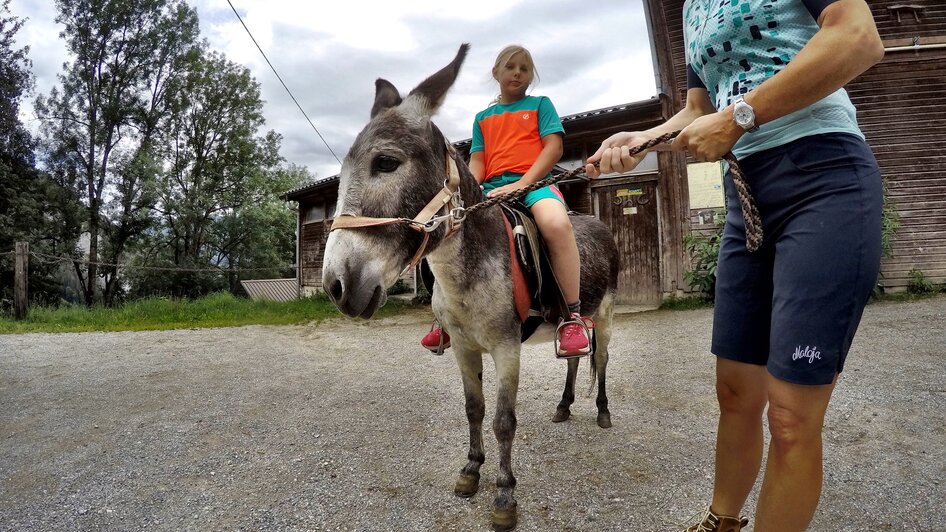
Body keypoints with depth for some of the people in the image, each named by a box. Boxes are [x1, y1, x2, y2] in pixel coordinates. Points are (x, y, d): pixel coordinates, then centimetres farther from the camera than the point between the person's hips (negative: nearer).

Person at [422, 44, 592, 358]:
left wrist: (521, 184, -14)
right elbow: (478, 161, 16)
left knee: (555, 222, -38)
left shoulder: (540, 104, 15)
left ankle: (574, 315, -27)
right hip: (491, 189, 4)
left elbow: (553, 147, 1)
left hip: (535, 183, -4)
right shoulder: (483, 118, 24)